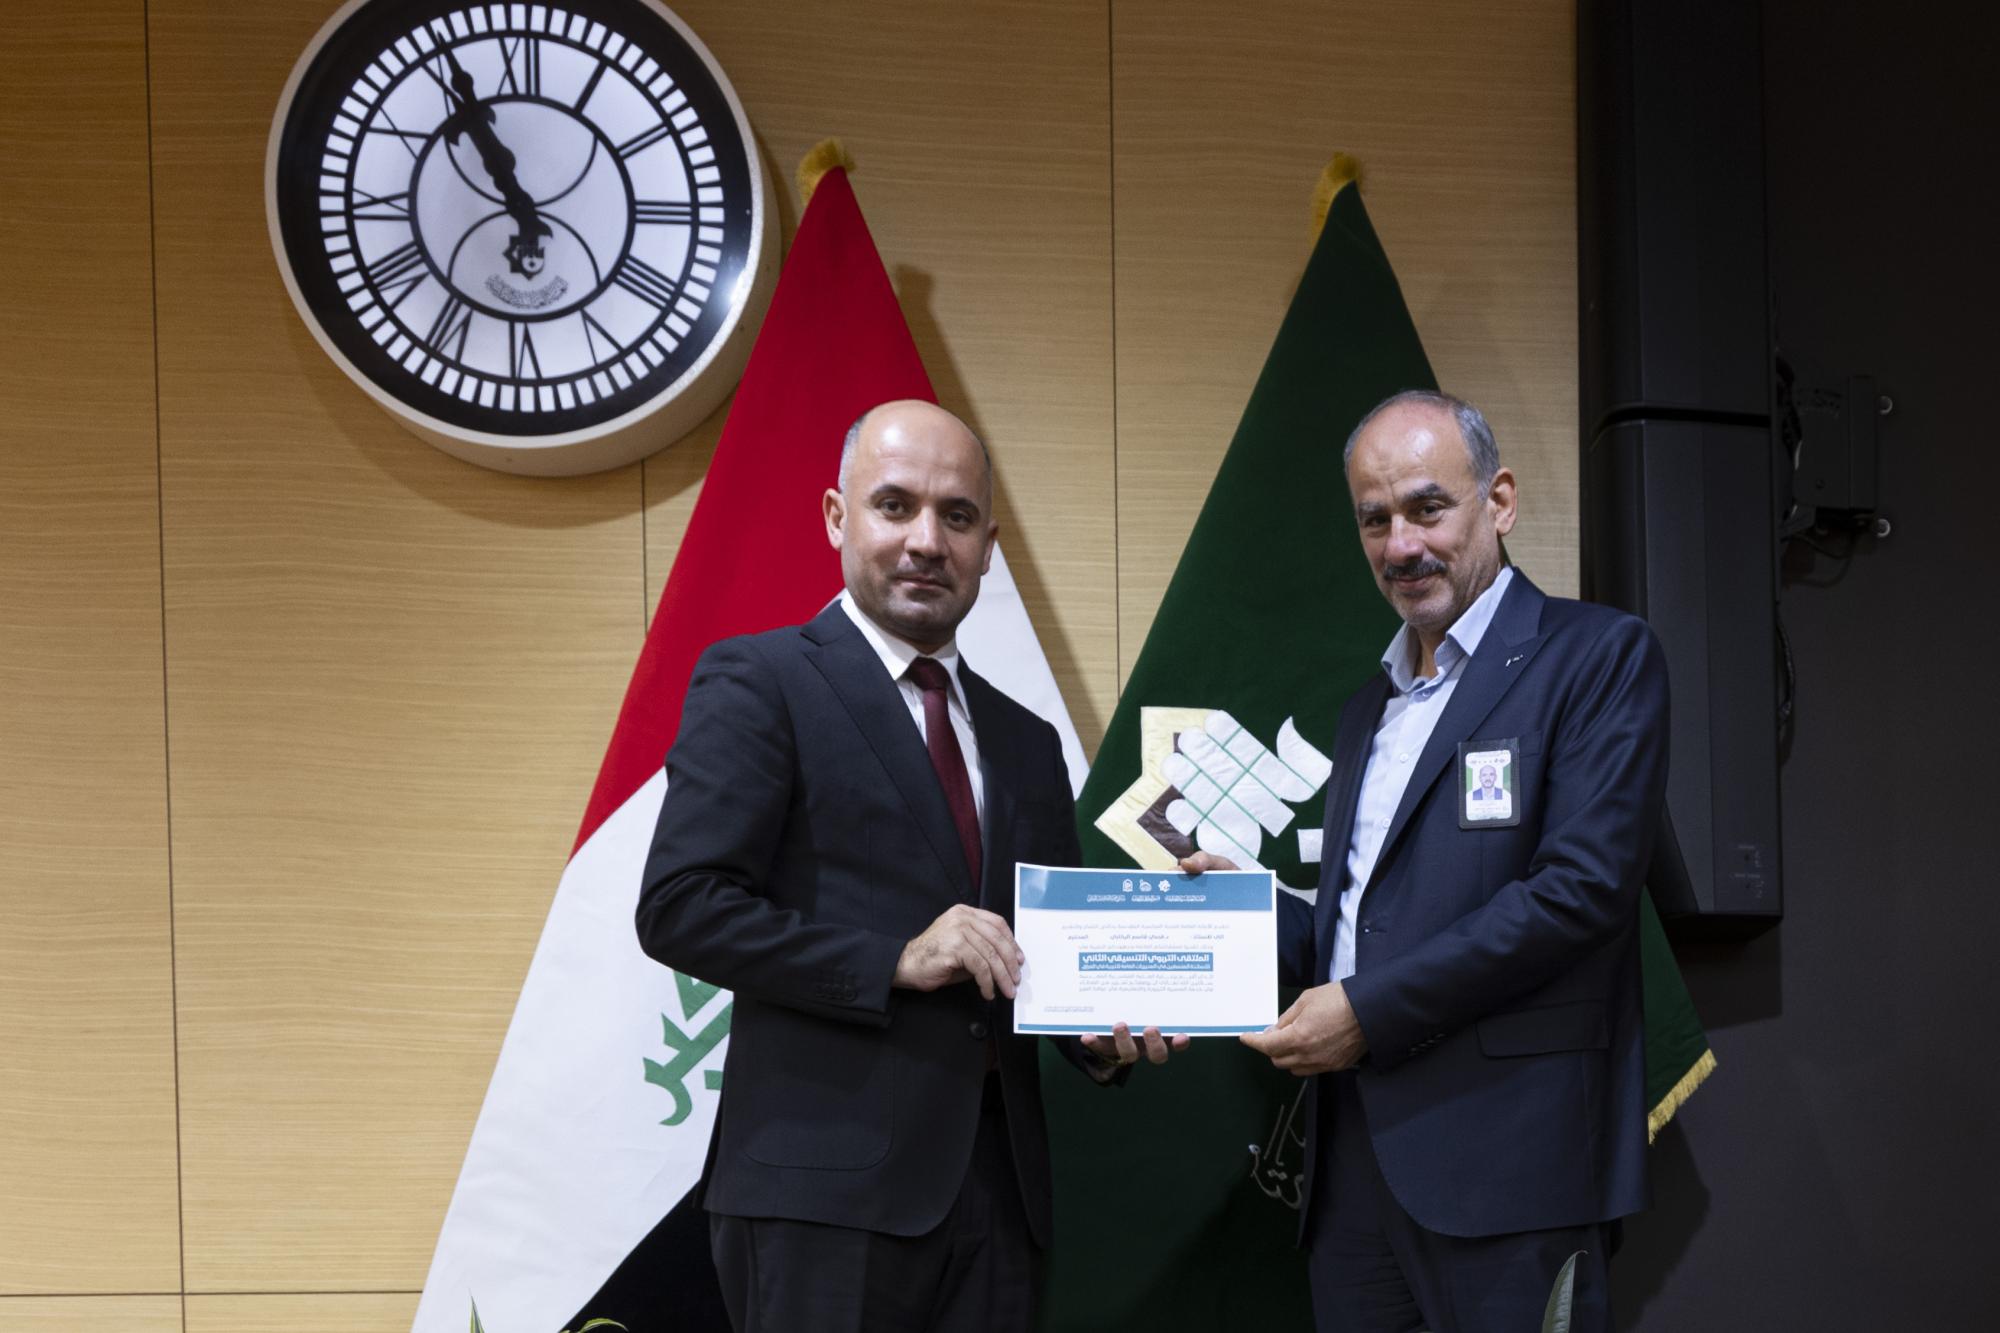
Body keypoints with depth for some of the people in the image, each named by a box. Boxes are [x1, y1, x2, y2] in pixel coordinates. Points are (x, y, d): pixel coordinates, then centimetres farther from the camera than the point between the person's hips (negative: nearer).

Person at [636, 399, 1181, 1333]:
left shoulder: (1025, 742, 17)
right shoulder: (757, 682, -2)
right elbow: (678, 906, -11)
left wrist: (1102, 1036, 1)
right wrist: (892, 960, -17)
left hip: (997, 1184, 6)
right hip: (825, 1187, -6)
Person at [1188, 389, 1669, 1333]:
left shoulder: (1598, 655, -3)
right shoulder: (1368, 708, 20)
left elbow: (1584, 887, -14)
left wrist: (1370, 1010, -14)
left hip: (1506, 1153, -6)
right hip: (1355, 1157, 6)